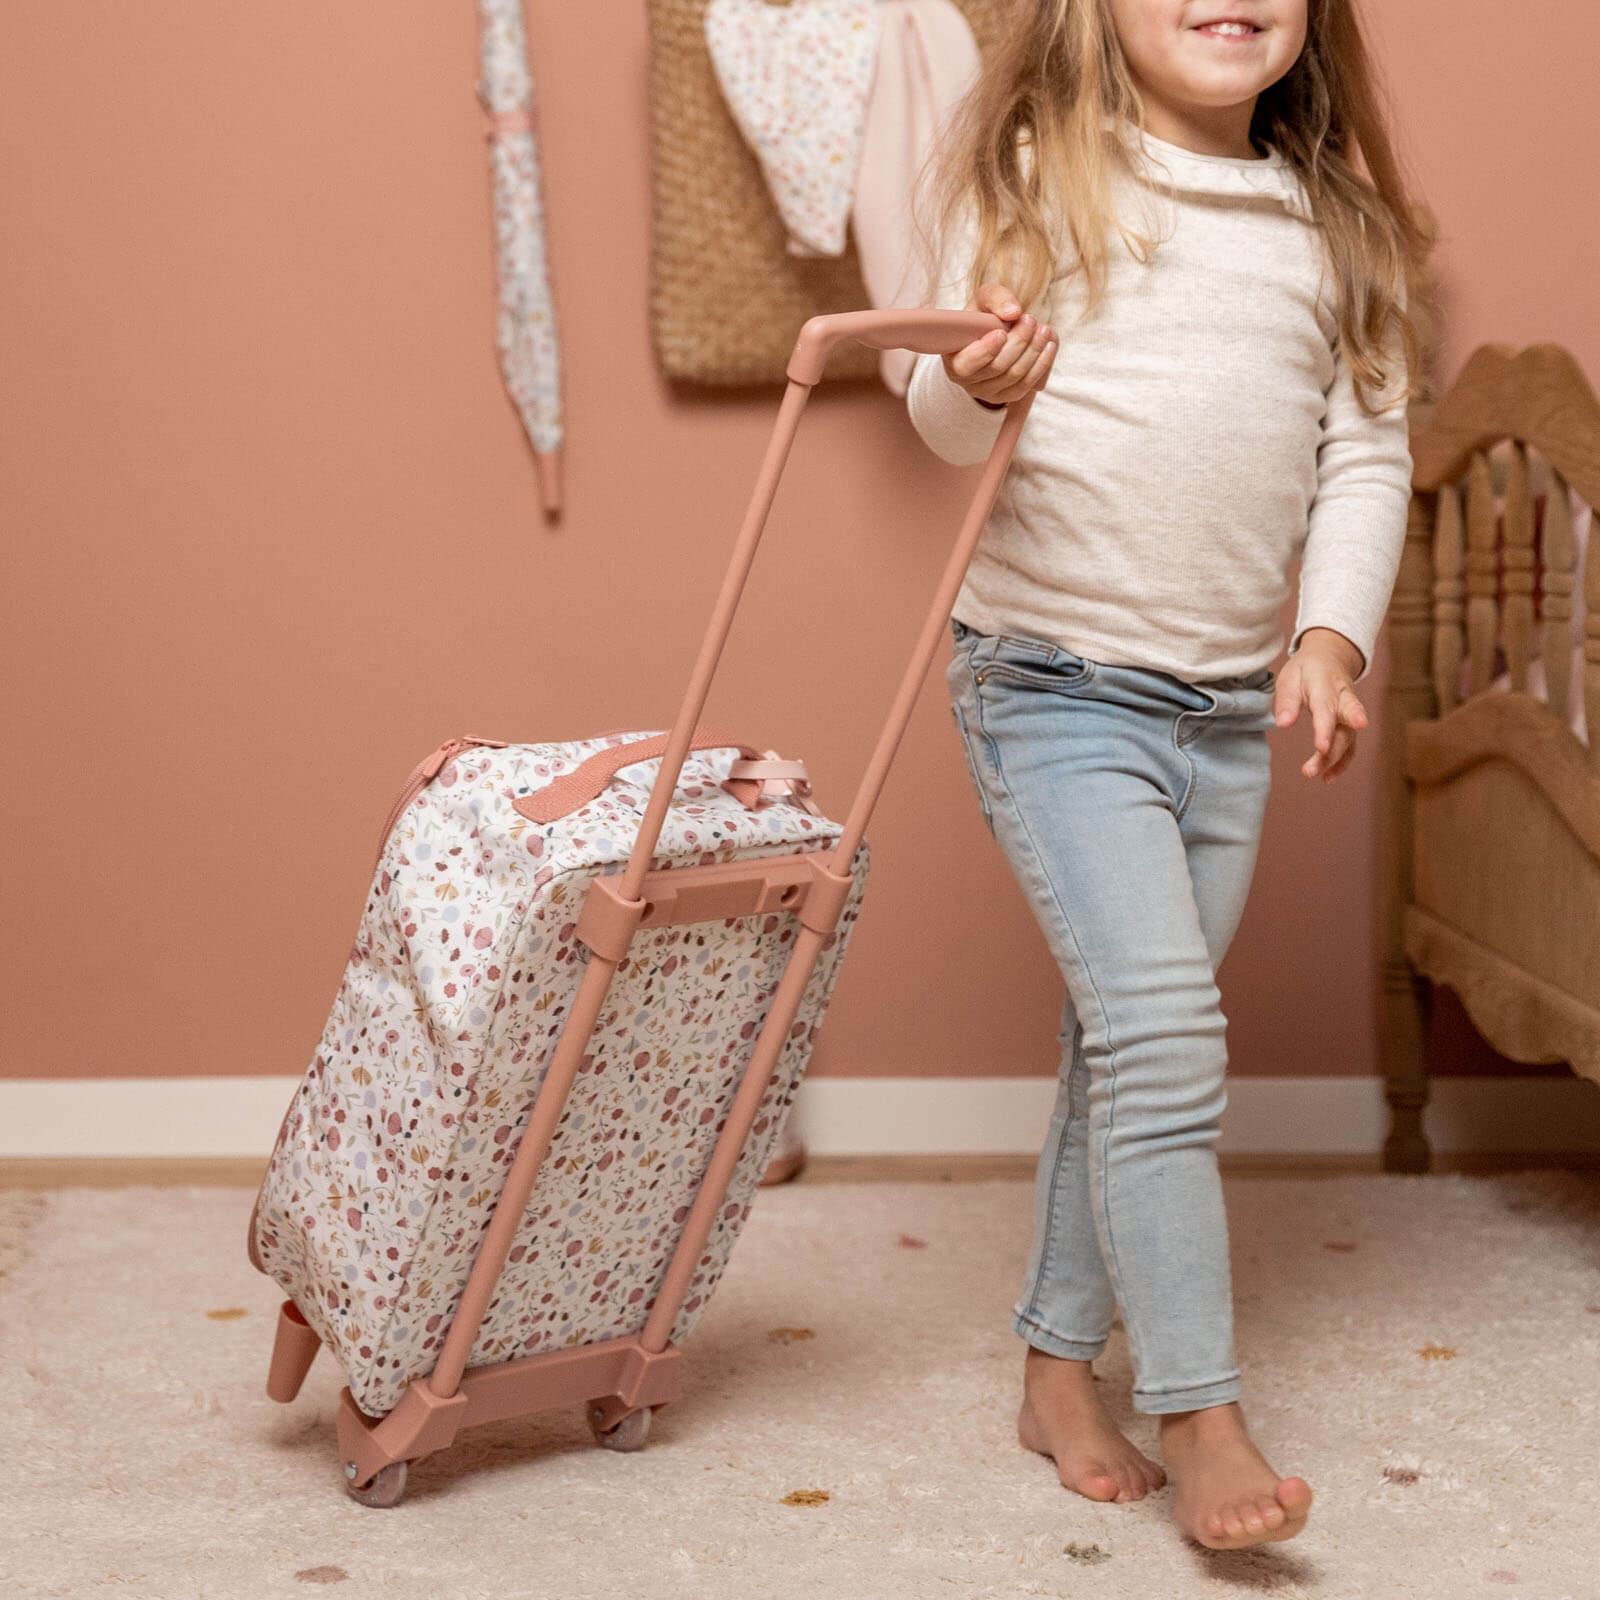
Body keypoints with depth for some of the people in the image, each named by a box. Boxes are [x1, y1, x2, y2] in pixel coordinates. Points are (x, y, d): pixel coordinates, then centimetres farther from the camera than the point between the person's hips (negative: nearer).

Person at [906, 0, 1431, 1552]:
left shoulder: (1339, 219, 8)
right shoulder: (1030, 172, -3)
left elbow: (1367, 456, 7)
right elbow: (945, 414, -3)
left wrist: (1332, 635, -7)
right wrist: (975, 384, -26)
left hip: (1232, 707, 5)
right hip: (1056, 681, -4)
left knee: (1125, 1045, 12)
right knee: (1162, 1030, -14)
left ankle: (1058, 1371, 26)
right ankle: (1201, 1416, -4)